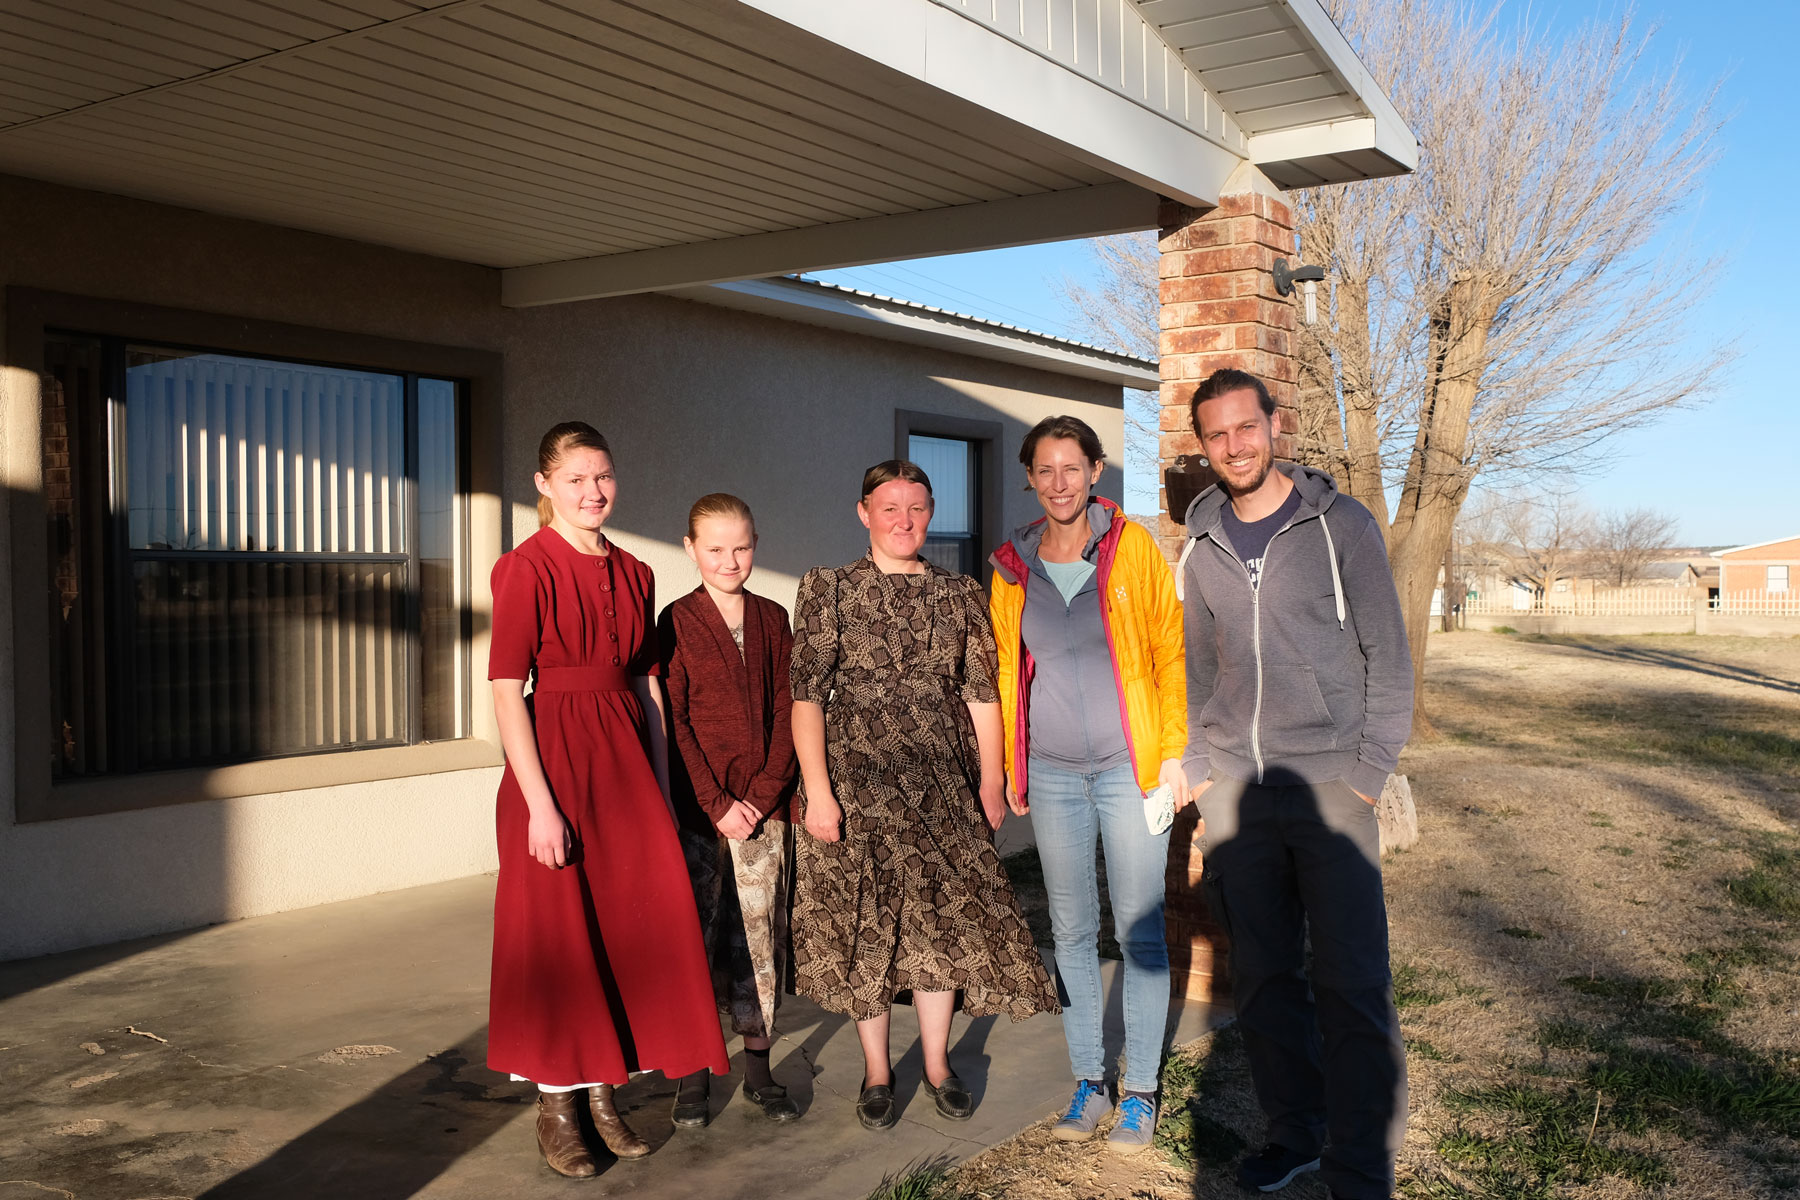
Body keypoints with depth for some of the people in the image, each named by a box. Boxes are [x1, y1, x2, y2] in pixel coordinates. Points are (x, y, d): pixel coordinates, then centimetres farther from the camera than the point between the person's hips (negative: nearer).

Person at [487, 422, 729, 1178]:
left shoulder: (633, 575, 10)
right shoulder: (527, 569, -9)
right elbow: (507, 692, -13)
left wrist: (661, 791, 11)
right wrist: (539, 802, -18)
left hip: (625, 761, 6)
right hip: (553, 763, -6)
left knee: (634, 924, 10)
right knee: (556, 937, 4)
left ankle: (604, 1094, 26)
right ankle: (555, 1108, 20)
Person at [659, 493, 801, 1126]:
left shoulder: (773, 619, 9)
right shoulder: (678, 621, -2)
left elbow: (786, 711, 6)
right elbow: (674, 723, -6)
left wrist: (765, 793, -5)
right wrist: (717, 803, -11)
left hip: (764, 808, 3)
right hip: (699, 808, -3)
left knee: (759, 936, 7)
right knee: (695, 937, 1)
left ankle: (757, 1066, 18)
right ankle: (692, 1073, 11)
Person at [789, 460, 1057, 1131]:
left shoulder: (960, 596, 8)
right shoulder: (828, 590, -1)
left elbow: (983, 695, 9)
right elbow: (806, 696, -6)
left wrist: (990, 781, 4)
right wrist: (816, 789, -13)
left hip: (941, 783, 3)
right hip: (857, 780, -2)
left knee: (943, 917, 4)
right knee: (864, 922, 4)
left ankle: (938, 1063, 21)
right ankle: (876, 1071, 19)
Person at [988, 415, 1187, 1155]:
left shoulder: (1132, 547, -3)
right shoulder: (1012, 567, 6)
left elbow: (1170, 649, 0)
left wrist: (1173, 751, -5)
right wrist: (1008, 763, 12)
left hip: (1128, 765, -3)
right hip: (1052, 773, 3)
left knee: (1139, 928, 1)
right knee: (1071, 929, 9)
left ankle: (1140, 1092, 13)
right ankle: (1088, 1082, 21)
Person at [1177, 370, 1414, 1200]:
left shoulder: (1342, 525, -1)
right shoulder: (1201, 545, 10)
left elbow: (1386, 654, -1)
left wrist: (1370, 772, -8)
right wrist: (1201, 769, 9)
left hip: (1326, 782, -4)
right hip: (1234, 790, 4)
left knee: (1351, 987, -5)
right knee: (1262, 980, 10)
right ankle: (1296, 1133, 26)